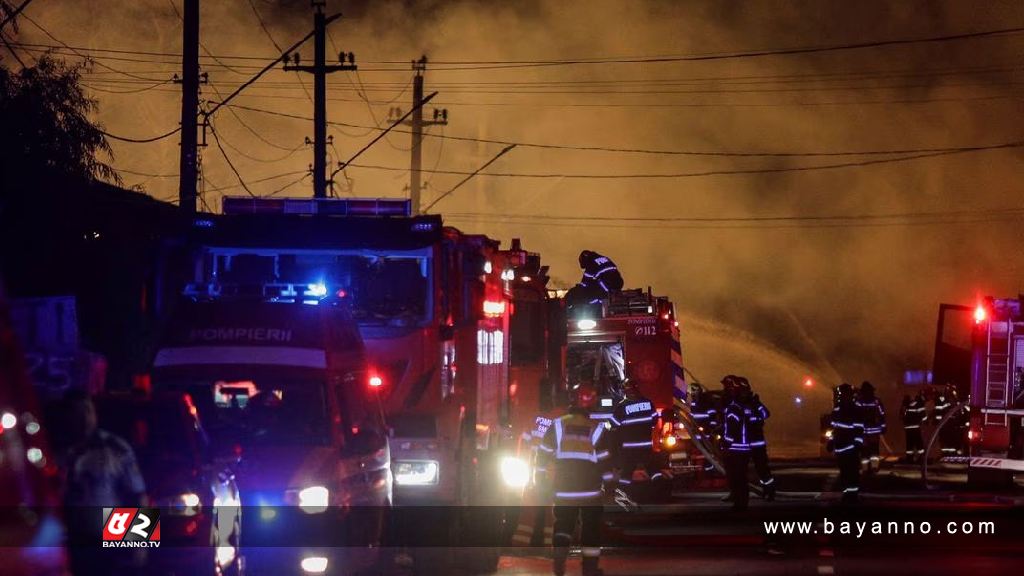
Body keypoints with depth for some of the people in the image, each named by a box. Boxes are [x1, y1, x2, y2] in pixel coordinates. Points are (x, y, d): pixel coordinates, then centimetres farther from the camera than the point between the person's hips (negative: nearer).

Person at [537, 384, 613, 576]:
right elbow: (604, 460, -6)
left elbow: (543, 455, 0)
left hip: (563, 487, 1)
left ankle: (559, 555, -9)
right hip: (590, 488, -1)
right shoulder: (597, 429, -7)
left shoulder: (558, 425, -4)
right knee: (591, 527, 10)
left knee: (563, 524, 14)